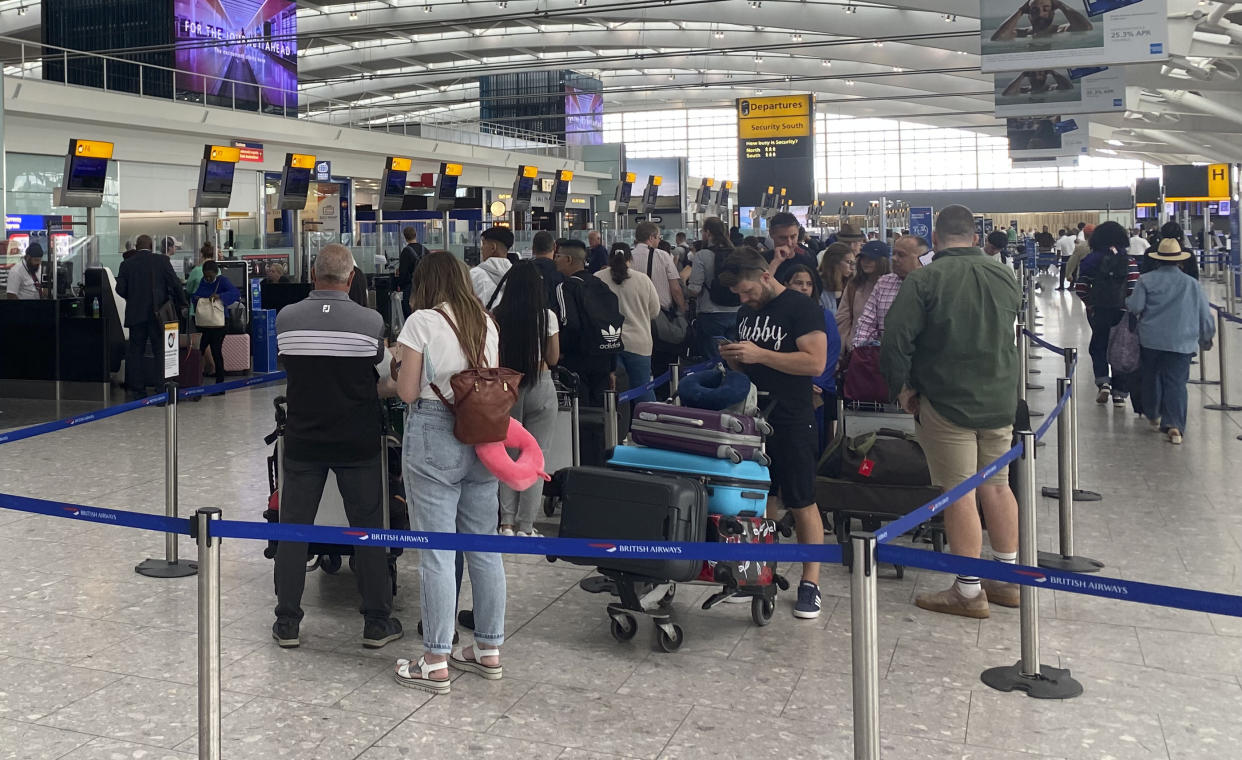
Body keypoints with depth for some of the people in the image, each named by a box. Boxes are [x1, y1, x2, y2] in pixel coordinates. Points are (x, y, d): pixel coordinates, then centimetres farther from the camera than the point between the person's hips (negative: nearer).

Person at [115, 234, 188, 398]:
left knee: (135, 351, 9)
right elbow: (175, 284, -6)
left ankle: (137, 388, 9)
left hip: (135, 314, 2)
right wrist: (181, 303, 7)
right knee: (160, 351, 3)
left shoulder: (127, 264, 1)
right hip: (158, 313, -1)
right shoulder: (162, 261, -4)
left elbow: (120, 289, -1)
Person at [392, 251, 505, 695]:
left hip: (433, 438, -6)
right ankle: (488, 650, 22)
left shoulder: (422, 322, -7)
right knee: (484, 546, 12)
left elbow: (408, 392, -7)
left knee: (437, 551, -2)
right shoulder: (487, 323, 10)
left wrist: (400, 364, 12)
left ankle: (436, 663, 3)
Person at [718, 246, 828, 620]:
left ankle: (810, 582, 7)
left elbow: (815, 362, -20)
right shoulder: (746, 312, 13)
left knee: (801, 503, -1)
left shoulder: (802, 308, -10)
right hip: (752, 418, 7)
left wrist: (759, 354, -23)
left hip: (792, 423, -7)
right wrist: (733, 357, 0)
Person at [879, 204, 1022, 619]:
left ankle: (969, 591, 6)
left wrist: (903, 387, -4)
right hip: (1000, 401, 6)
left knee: (959, 494, 0)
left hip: (947, 402, -6)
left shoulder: (923, 280, -13)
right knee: (997, 485, 16)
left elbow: (896, 339, -17)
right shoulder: (1004, 276, 6)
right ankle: (1008, 580, 25)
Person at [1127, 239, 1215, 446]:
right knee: (1176, 382, -2)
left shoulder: (1147, 280, -3)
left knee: (1152, 377, 19)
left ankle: (1153, 415, 35)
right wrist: (1206, 339, 22)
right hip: (1181, 343, 0)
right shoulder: (1192, 284, 3)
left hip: (1151, 340, 0)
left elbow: (1134, 307, -10)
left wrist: (1126, 302, 13)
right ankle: (1174, 425, -14)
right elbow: (1205, 316, 8)